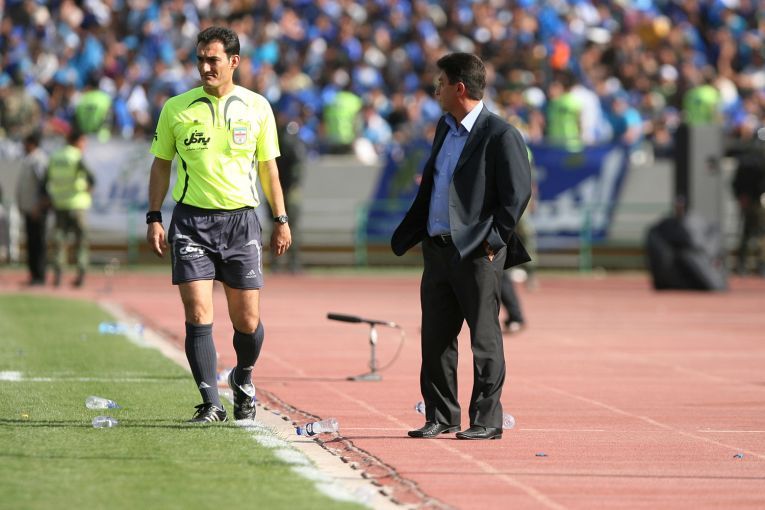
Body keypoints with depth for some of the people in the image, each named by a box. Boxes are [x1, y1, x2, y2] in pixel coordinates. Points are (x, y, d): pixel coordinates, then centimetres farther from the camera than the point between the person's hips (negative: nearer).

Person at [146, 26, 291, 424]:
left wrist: (280, 220, 9)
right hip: (192, 219, -1)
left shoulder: (257, 107, 4)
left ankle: (243, 378, 32)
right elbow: (161, 165, 9)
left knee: (247, 321, 3)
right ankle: (211, 404, -6)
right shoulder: (176, 109, 1)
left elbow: (268, 167, 12)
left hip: (241, 219, 1)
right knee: (198, 315, -10)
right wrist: (154, 219, 2)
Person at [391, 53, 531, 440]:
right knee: (435, 336, 9)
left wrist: (494, 240, -13)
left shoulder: (500, 136, -11)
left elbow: (517, 194, -12)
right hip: (437, 248, 8)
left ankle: (487, 420, 4)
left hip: (476, 252, -8)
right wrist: (406, 235, 18)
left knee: (484, 339, -1)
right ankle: (441, 416, 17)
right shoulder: (445, 128, 15)